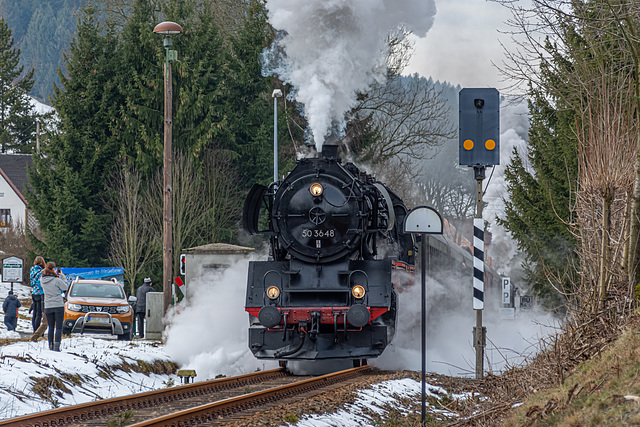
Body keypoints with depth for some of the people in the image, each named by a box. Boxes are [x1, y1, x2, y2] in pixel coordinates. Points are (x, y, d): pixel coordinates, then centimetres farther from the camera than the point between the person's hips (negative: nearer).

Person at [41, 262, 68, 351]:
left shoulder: (42, 280, -1)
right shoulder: (56, 280, -15)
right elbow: (65, 287, -1)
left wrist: (55, 274, 15)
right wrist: (62, 276, 4)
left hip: (48, 307, 4)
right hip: (58, 306, -4)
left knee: (51, 327, 13)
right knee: (58, 327, 0)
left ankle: (51, 346, 12)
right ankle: (56, 346, -8)